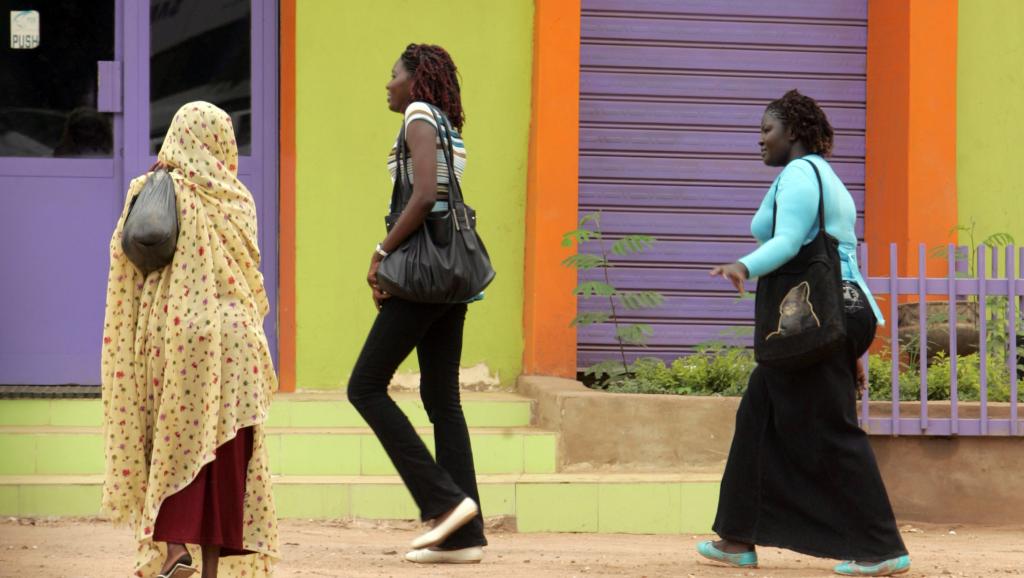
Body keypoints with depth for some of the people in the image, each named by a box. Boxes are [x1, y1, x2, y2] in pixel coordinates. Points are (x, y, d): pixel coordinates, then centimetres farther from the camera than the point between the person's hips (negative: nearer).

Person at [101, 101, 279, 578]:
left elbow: (127, 261, -2)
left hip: (171, 330, -1)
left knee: (175, 436, 5)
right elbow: (250, 269, 10)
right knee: (226, 449, 5)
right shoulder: (238, 199, 3)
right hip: (231, 337, 1)